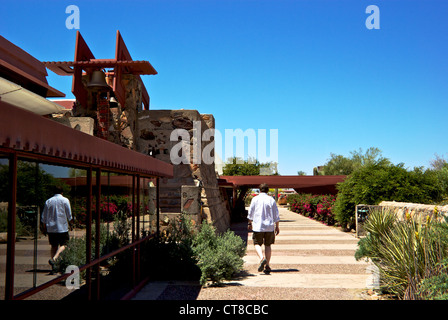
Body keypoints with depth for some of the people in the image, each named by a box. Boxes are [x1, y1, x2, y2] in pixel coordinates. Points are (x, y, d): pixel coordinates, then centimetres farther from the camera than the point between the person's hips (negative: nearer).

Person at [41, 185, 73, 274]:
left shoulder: (48, 201, 9)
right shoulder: (65, 200, -1)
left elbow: (44, 217, 10)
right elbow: (69, 215, -2)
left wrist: (44, 228, 18)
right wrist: (70, 224, 11)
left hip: (51, 227, 4)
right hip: (62, 227, -4)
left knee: (54, 246, 11)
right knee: (63, 244, 0)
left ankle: (53, 267, 6)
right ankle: (54, 259, -25)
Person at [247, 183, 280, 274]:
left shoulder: (255, 199, -1)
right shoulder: (271, 200, 3)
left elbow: (250, 213, 4)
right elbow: (276, 215, 5)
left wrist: (250, 223, 17)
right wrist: (277, 226, 14)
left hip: (258, 226, -2)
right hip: (269, 226, 2)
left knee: (257, 244, 7)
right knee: (268, 245, 11)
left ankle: (262, 258, -20)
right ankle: (267, 266, 10)